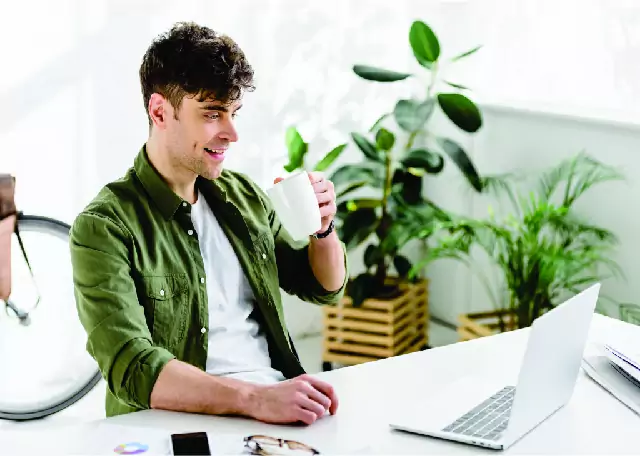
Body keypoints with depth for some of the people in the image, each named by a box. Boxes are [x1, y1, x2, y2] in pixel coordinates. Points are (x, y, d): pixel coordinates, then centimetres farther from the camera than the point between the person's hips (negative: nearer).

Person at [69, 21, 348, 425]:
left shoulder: (243, 195, 11)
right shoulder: (104, 227, -9)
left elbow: (324, 288, 22)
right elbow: (132, 368, -21)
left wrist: (323, 226, 2)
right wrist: (255, 398, -33)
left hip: (280, 403, 6)